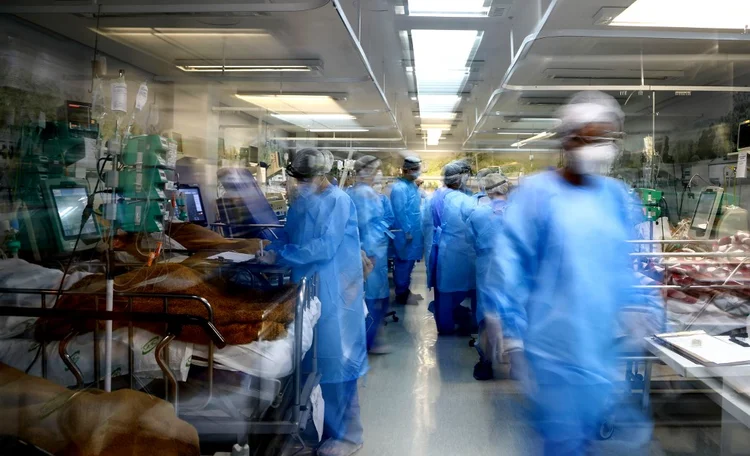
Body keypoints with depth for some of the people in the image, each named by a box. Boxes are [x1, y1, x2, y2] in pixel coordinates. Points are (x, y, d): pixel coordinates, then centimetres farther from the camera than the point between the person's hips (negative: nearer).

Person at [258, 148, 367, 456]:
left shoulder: (339, 201, -13)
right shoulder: (300, 203, 10)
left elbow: (325, 247, -21)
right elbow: (291, 239, 15)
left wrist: (280, 255, -20)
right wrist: (270, 250, -4)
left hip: (334, 294, -7)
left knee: (335, 359, 0)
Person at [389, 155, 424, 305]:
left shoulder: (412, 185, 11)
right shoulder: (399, 188, -18)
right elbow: (400, 212, -20)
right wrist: (407, 232, -18)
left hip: (414, 231, 9)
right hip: (405, 233, -9)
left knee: (409, 261, 16)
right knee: (404, 262, 1)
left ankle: (405, 289, 28)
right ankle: (401, 293, 12)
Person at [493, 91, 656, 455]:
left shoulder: (617, 196, 5)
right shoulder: (536, 192, -9)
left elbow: (628, 264, 12)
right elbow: (511, 266, -9)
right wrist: (513, 333, -9)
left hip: (606, 341, 5)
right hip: (554, 343, -4)